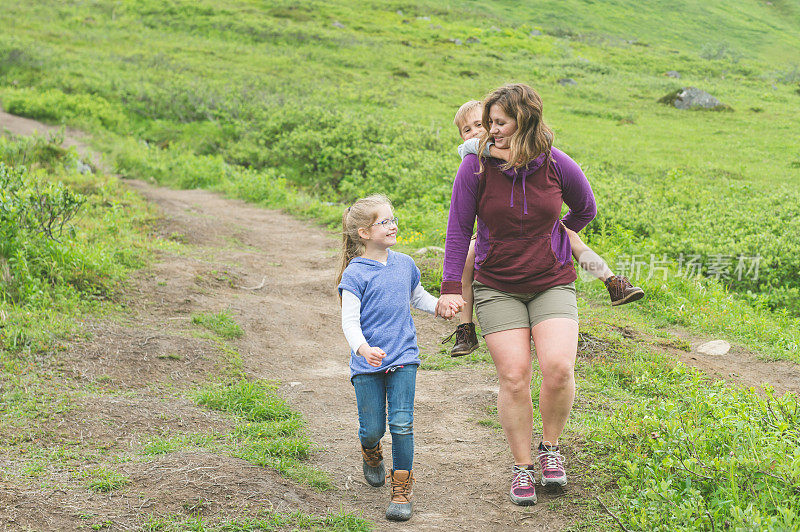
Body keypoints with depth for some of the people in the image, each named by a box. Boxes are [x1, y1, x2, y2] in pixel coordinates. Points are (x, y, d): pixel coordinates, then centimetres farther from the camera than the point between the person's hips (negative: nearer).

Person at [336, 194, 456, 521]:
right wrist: (363, 349, -31)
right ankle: (371, 455, 40)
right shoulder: (355, 274, -9)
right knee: (372, 429, 3)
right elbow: (349, 321, -14)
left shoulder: (404, 264, 7)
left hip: (403, 358, 3)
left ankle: (402, 490, 4)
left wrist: (440, 308, 9)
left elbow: (418, 297, 27)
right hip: (367, 362, -3)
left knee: (402, 424, -6)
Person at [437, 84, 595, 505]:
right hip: (497, 288, 0)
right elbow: (458, 228, -4)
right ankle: (522, 467, 13)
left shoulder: (557, 165, -7)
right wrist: (451, 288, -8)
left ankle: (550, 447, 10)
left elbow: (586, 209, 13)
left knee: (558, 368, -17)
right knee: (514, 376, -6)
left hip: (552, 284, 0)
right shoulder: (477, 166, -8)